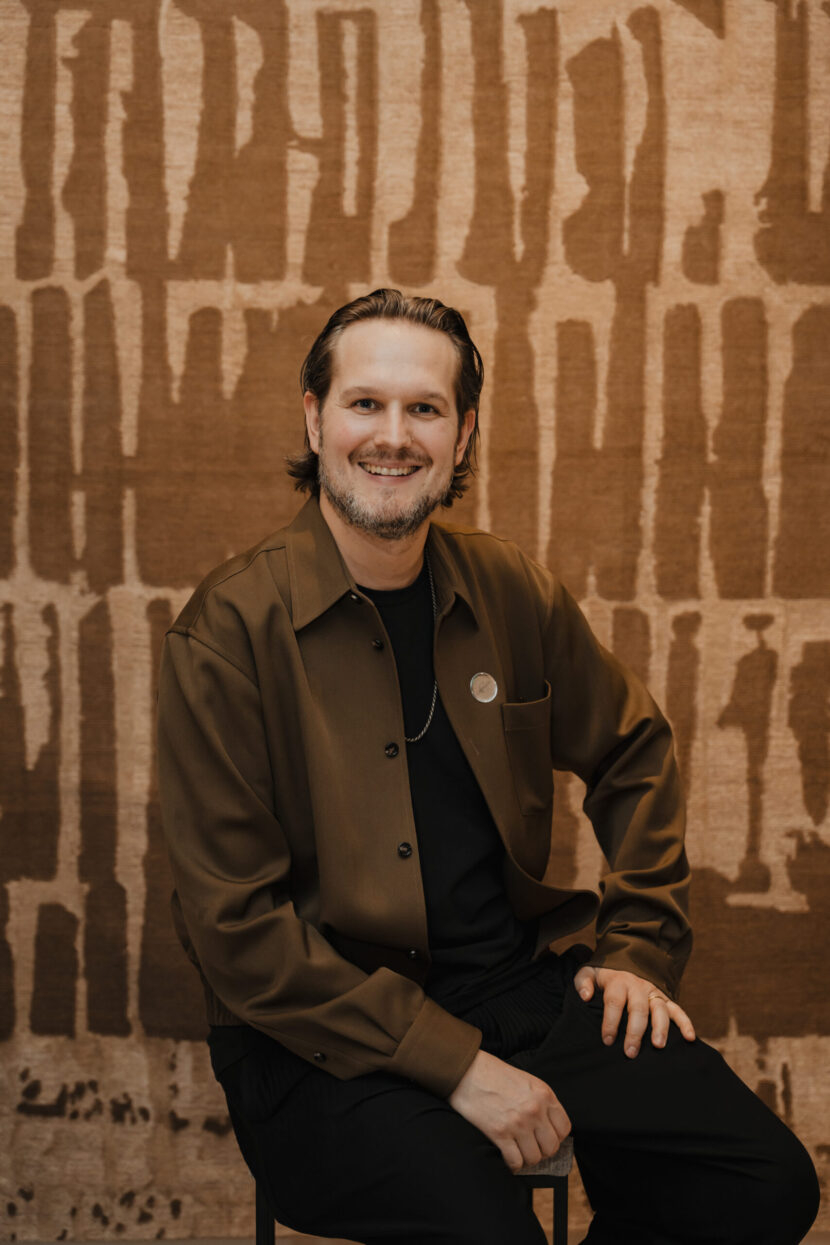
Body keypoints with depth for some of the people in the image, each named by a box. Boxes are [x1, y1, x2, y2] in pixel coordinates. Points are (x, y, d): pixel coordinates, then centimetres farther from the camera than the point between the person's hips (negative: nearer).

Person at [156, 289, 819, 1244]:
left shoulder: (513, 593, 5)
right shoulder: (226, 632, -11)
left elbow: (631, 752, 21)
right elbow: (235, 925, -13)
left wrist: (638, 944, 10)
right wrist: (454, 1063, -17)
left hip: (518, 983, 5)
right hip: (321, 1039, -4)